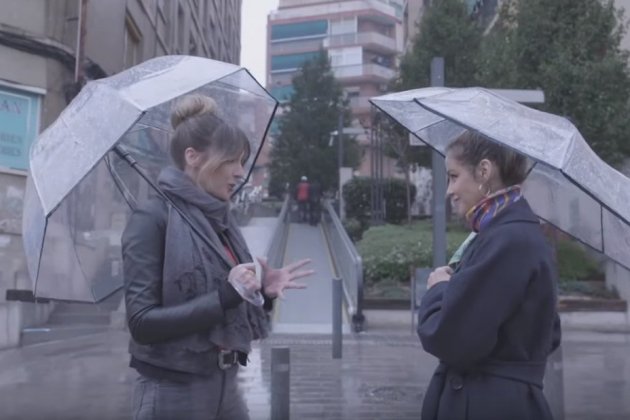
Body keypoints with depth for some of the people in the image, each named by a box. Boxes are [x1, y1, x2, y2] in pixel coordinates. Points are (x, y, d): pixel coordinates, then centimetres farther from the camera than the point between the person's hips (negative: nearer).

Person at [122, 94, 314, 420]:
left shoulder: (221, 220, 8)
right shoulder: (152, 219, -12)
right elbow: (142, 322, -19)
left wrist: (262, 293, -4)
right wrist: (225, 295, -24)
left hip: (225, 387, 7)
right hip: (172, 394, -6)